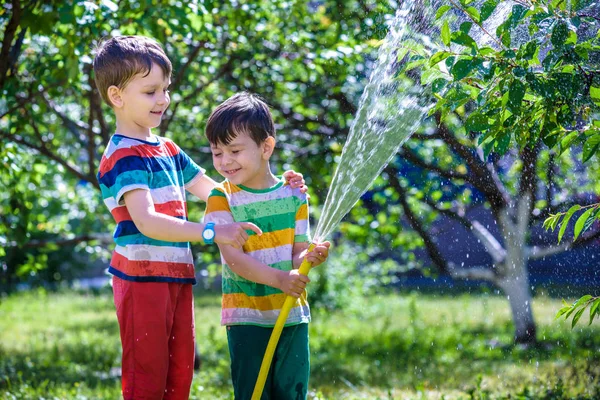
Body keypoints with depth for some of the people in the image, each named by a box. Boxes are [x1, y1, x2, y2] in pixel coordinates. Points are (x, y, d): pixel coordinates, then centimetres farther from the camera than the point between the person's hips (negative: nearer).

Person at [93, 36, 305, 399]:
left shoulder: (167, 149, 15)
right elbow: (146, 221, -26)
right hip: (143, 277, -9)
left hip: (177, 277, 9)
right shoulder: (123, 156, -14)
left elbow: (212, 190, 23)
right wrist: (212, 232, -33)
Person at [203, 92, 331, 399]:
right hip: (247, 314, -3)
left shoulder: (292, 194, 3)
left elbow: (296, 253, 3)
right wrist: (279, 278, -28)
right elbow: (234, 258, -14)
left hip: (292, 313, 3)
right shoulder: (222, 198, -5)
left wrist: (310, 257, -22)